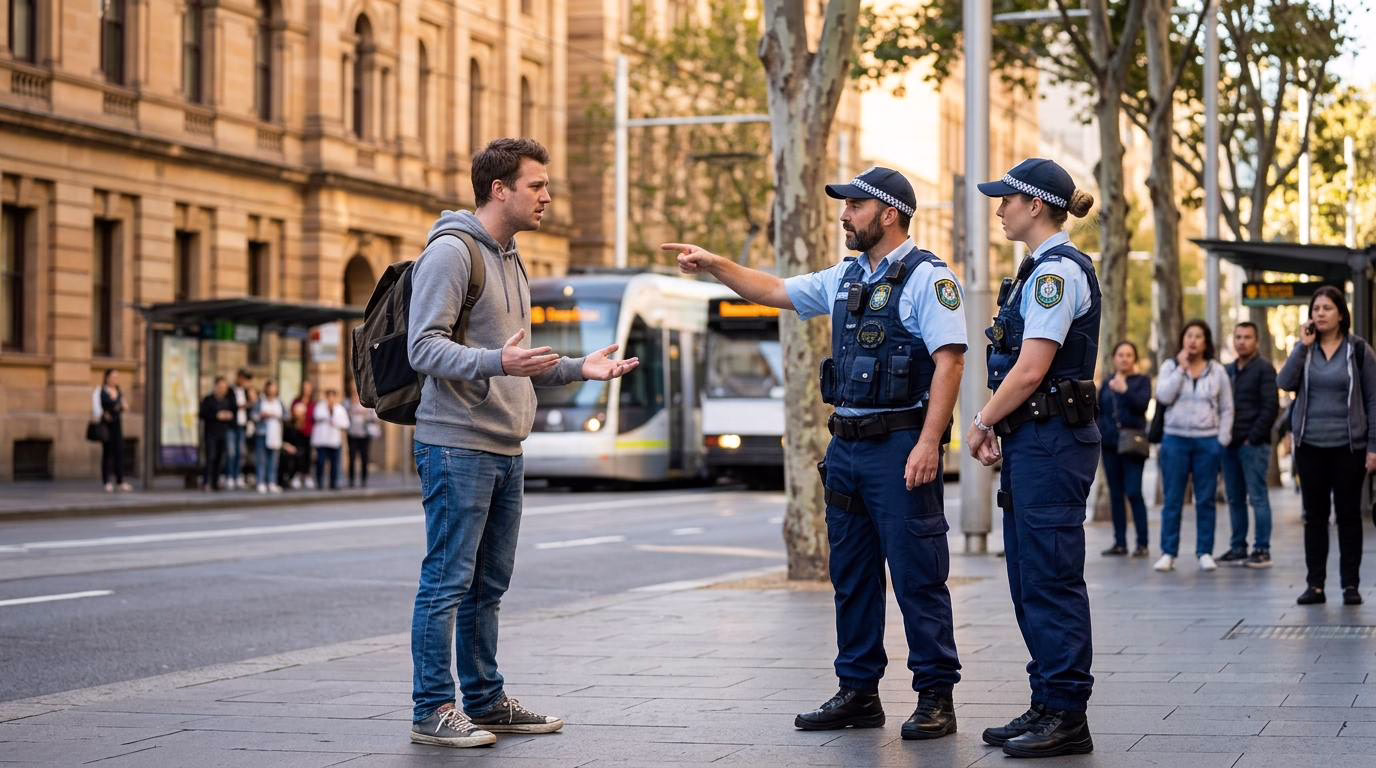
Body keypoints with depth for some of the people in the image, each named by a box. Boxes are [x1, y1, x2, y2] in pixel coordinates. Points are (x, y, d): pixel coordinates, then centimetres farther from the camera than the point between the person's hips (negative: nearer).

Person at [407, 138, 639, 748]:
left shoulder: (510, 260, 19)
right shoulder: (451, 252, -10)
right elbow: (424, 347, -18)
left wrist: (578, 369, 13)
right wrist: (496, 362, -31)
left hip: (505, 448, 9)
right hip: (457, 445, -9)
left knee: (488, 584, 14)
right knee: (447, 582, -6)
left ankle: (485, 701, 22)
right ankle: (433, 710, -1)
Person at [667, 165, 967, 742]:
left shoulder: (927, 277, -9)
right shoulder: (845, 279, 16)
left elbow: (949, 361, -17)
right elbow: (774, 292, 28)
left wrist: (928, 443, -23)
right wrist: (714, 265, 18)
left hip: (900, 447, -8)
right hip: (846, 445, 8)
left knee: (917, 577, -5)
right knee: (851, 577, 11)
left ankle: (935, 698, 2)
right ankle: (858, 693, 19)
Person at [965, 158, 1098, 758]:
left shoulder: (1057, 270, -14)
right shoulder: (1046, 269, 18)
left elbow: (1030, 370, -20)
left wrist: (981, 423, -9)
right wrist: (999, 429, 12)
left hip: (1052, 443, -10)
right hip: (1035, 442, 10)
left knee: (1051, 581, -7)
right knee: (1029, 580, 12)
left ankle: (1067, 717, -3)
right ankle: (1047, 705, 17)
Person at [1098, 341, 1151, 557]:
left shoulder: (1141, 381, 4)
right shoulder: (1107, 383, 16)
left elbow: (1143, 403, -12)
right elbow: (1099, 412, 17)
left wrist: (1125, 390, -26)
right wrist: (1097, 434, 4)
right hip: (1109, 444, 5)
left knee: (1133, 492, -11)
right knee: (1115, 493, 6)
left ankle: (1142, 543, -9)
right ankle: (1120, 543, 9)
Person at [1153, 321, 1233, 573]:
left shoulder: (1217, 371, 7)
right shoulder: (1170, 366, 5)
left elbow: (1226, 409, 8)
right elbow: (1163, 396, -11)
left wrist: (1222, 439, -1)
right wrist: (1181, 368, -11)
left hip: (1208, 441, 0)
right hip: (1175, 439, 0)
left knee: (1205, 500, 3)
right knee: (1172, 499, -1)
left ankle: (1205, 552, 8)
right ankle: (1168, 553, 2)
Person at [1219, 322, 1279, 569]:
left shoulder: (1264, 368, -4)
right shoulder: (1227, 370, 17)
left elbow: (1271, 407, -11)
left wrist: (1253, 437, -14)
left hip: (1253, 444, -7)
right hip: (1230, 444, 7)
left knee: (1258, 497, -6)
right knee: (1235, 499, 9)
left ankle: (1262, 550, -4)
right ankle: (1237, 548, 15)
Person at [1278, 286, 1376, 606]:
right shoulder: (1305, 348, 6)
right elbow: (1284, 382, -8)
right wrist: (1303, 346, -14)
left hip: (1348, 446, -3)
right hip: (1310, 446, 3)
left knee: (1348, 514, 3)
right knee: (1314, 515, 6)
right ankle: (1315, 584, 10)